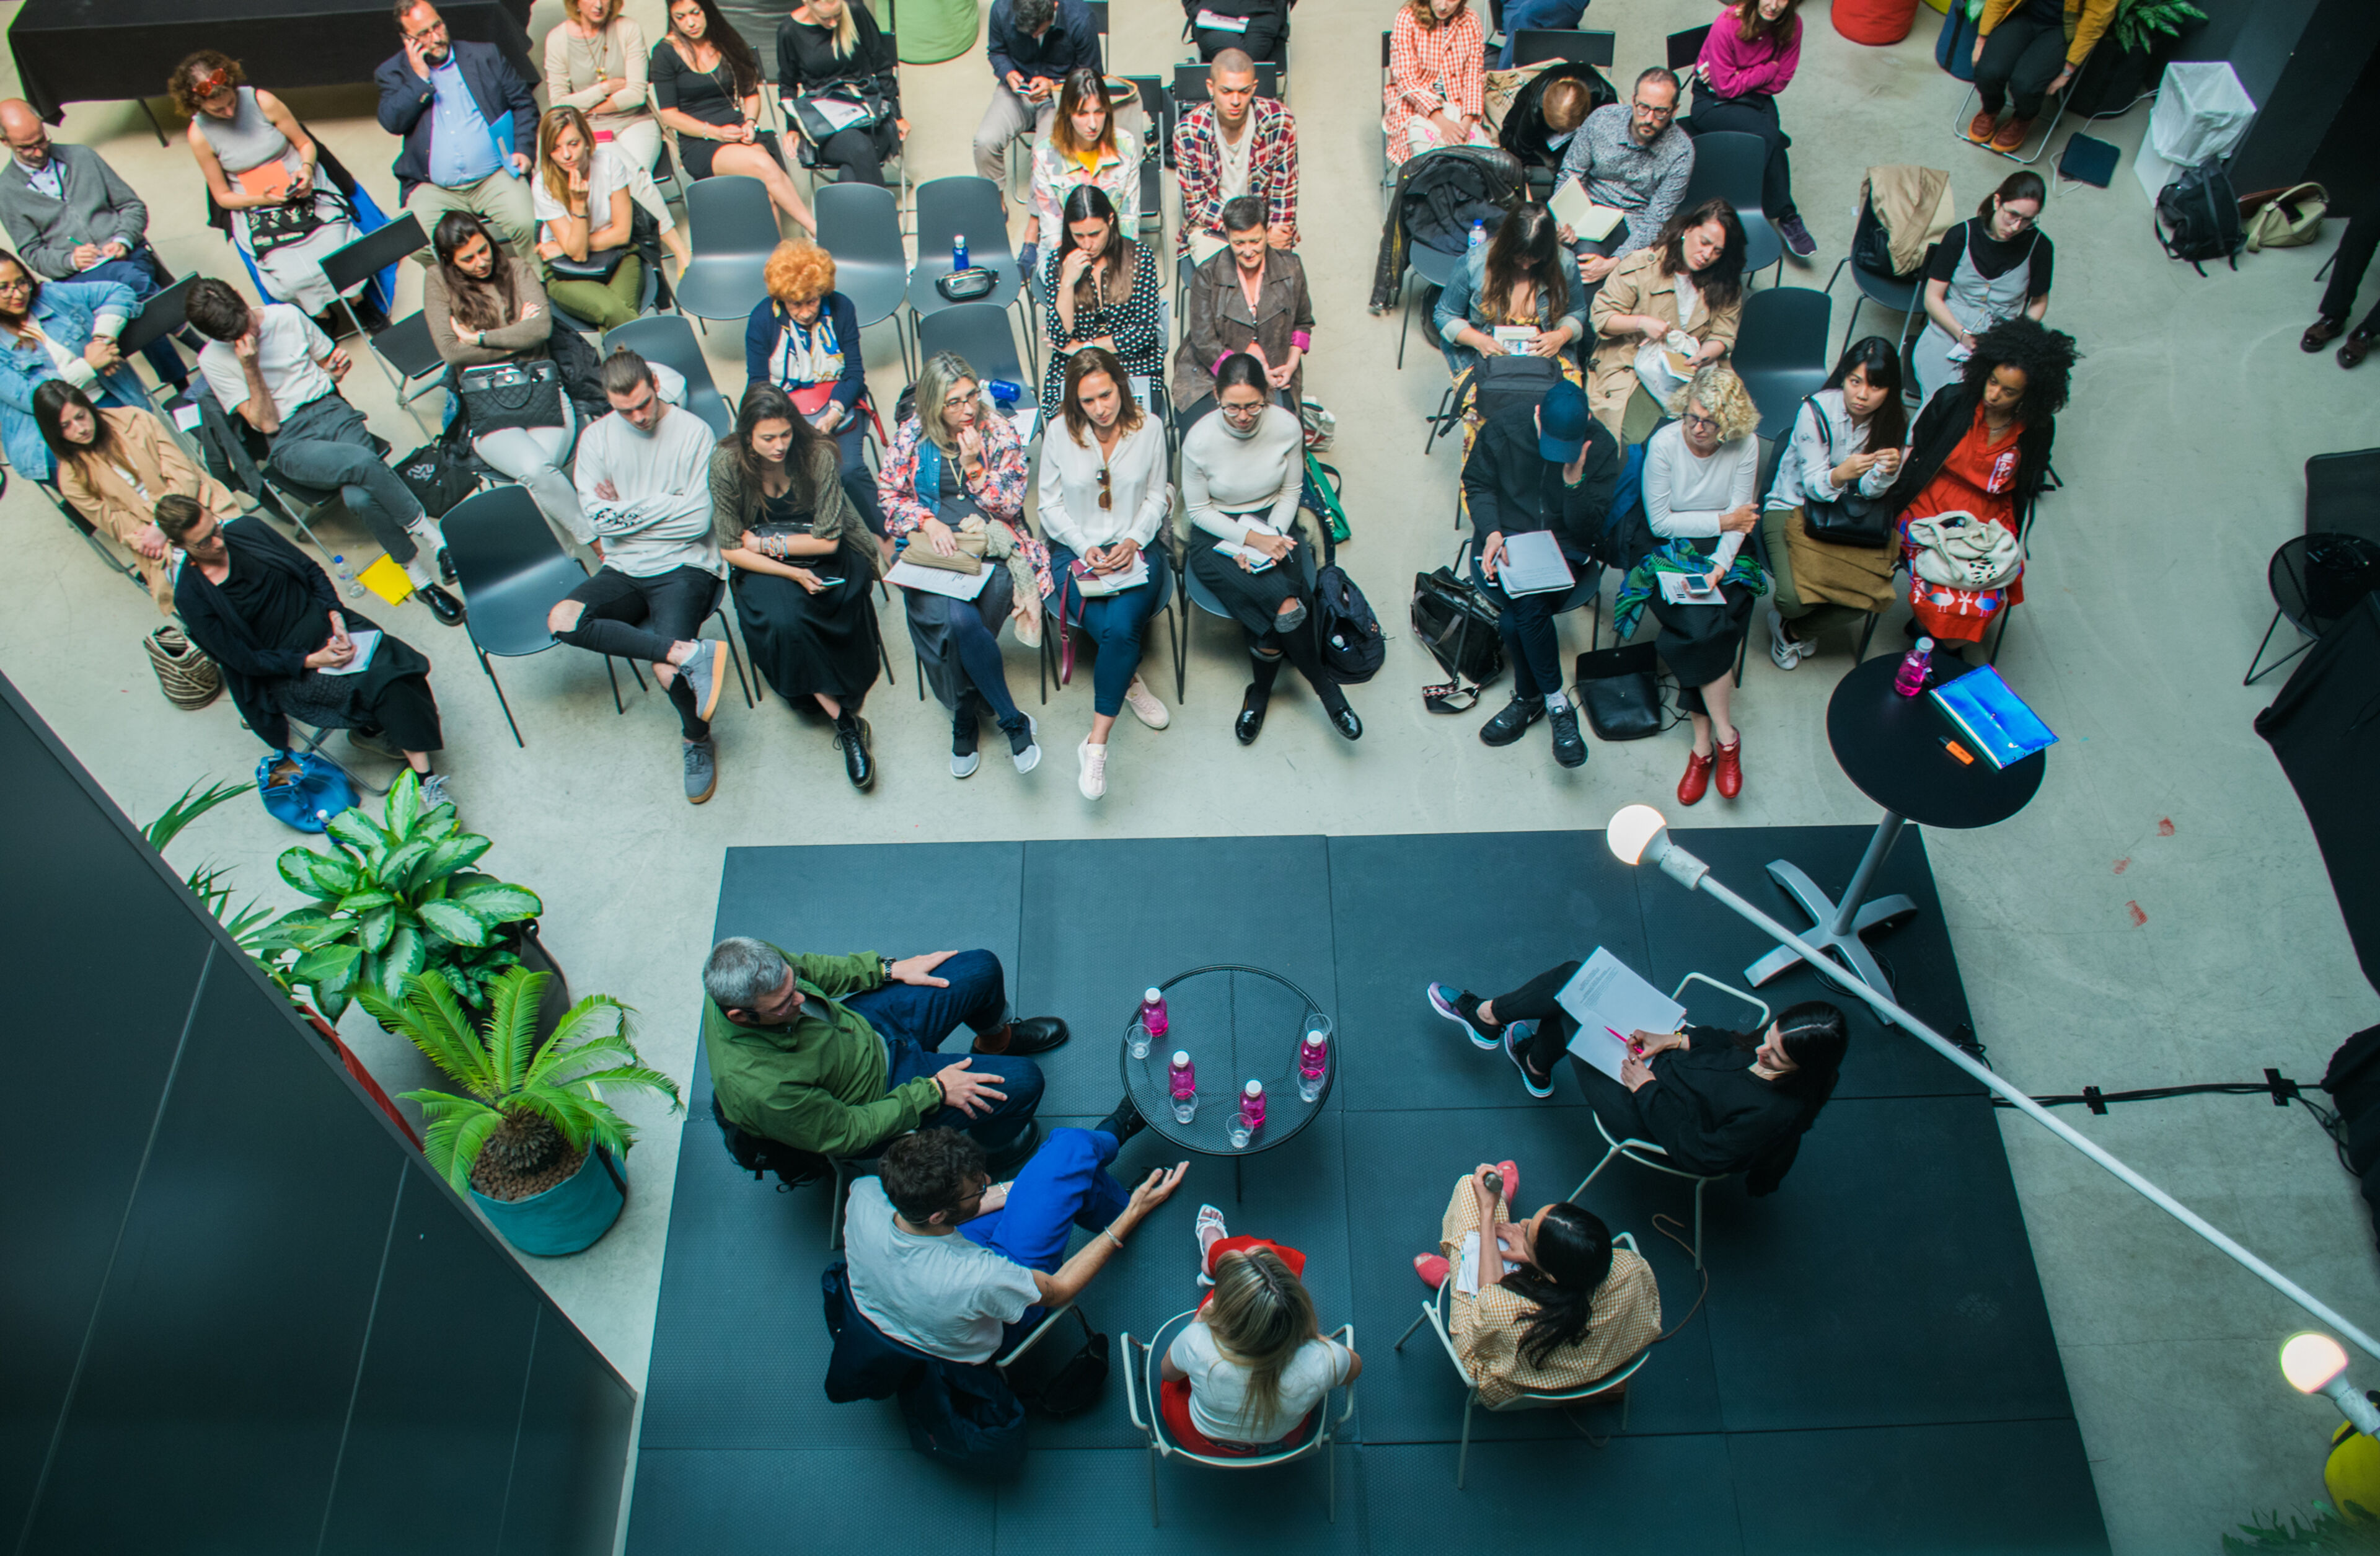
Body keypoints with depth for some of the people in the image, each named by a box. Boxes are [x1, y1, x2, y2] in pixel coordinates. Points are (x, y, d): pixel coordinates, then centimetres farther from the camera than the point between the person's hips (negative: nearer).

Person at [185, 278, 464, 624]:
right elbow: (267, 424, -7)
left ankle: (419, 573, -17)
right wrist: (250, 367, -17)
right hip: (290, 442, -2)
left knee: (360, 497, -31)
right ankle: (427, 531, -18)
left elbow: (327, 360, 21)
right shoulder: (214, 361, -2)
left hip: (331, 409, 2)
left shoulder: (287, 316, 6)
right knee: (364, 463, -36)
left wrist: (337, 369, -4)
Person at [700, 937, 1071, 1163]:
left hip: (863, 1023, 7)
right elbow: (848, 1133, -27)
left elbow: (807, 966, 1)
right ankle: (996, 1141, 26)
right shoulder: (759, 1089, -42)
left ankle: (998, 1038, 43)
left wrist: (889, 968, 0)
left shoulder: (753, 966, -25)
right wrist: (933, 1090, -20)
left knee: (982, 968, 7)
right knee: (1023, 1081, -11)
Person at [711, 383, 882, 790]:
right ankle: (845, 721, -26)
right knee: (783, 621, -31)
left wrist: (768, 543, -12)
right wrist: (790, 573, -20)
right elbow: (732, 550, -9)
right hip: (763, 569, 0)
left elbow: (828, 540, -11)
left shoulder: (817, 455, -15)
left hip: (821, 559, 0)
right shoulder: (726, 463, -13)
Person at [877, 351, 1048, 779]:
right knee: (960, 618, -31)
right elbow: (889, 493, 7)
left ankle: (964, 723, -7)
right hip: (933, 549, 0)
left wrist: (974, 466, -13)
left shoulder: (999, 431, 3)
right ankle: (1013, 721, -18)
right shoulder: (912, 436, 5)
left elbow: (1010, 504, 1)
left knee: (960, 622, -29)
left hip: (992, 545, 0)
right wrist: (929, 522, -10)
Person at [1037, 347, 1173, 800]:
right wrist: (1085, 548, -11)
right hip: (1075, 551, 0)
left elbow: (1157, 497, 8)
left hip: (1136, 549, 0)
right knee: (1116, 633, -28)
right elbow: (1051, 505, 3)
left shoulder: (1149, 428, 1)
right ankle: (1129, 681, 8)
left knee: (1121, 627, -29)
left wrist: (1133, 541, -9)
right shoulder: (1060, 432, -2)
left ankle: (1095, 745, -22)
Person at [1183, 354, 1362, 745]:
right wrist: (1252, 538, -18)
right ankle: (1325, 687, -9)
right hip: (1217, 536, -2)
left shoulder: (1287, 426, -10)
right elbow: (1198, 509, -6)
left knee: (1271, 615, -27)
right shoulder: (1200, 440, -17)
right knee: (1282, 601, -27)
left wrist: (1270, 539, -12)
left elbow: (1291, 491, 3)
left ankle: (1260, 692, -2)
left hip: (1273, 524, 2)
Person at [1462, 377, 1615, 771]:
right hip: (1506, 536, 1)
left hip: (1565, 547, -1)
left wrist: (1576, 482, -26)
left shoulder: (1601, 447, -11)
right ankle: (1556, 703, -9)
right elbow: (1477, 484, 5)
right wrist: (1491, 533, -11)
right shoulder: (1503, 427, -9)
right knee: (1522, 609, -28)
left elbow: (1587, 531, -9)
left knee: (1524, 610, -30)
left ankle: (1529, 698, -8)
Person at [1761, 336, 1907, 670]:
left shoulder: (1895, 423, -7)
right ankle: (1783, 609, 17)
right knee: (1795, 597, -27)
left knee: (1872, 592, -20)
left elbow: (1870, 491, -8)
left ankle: (1794, 630, 11)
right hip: (1793, 507, -4)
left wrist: (1886, 473, -31)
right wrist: (1840, 475, -42)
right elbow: (1814, 485, -18)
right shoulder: (1817, 410, -18)